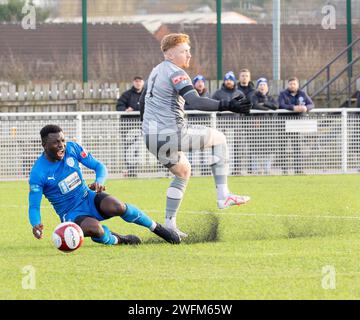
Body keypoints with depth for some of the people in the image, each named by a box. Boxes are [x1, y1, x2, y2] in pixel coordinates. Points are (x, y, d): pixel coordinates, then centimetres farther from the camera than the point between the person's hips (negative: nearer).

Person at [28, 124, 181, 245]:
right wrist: (36, 225, -39)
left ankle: (158, 229, -8)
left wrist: (99, 181, -24)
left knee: (117, 207, -28)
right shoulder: (38, 173, -16)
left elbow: (99, 166, 0)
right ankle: (118, 240, -5)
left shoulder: (72, 148, -5)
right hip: (71, 213, -3)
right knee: (95, 228, -37)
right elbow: (34, 207, -15)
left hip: (88, 198, 3)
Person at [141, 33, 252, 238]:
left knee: (183, 172, 28)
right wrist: (227, 106, -32)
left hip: (151, 137, 9)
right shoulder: (176, 73, -12)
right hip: (171, 135, -9)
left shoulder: (156, 71, 17)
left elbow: (143, 101, 27)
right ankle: (223, 195, 2)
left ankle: (169, 224, 21)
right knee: (219, 138, 8)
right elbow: (195, 101, -26)